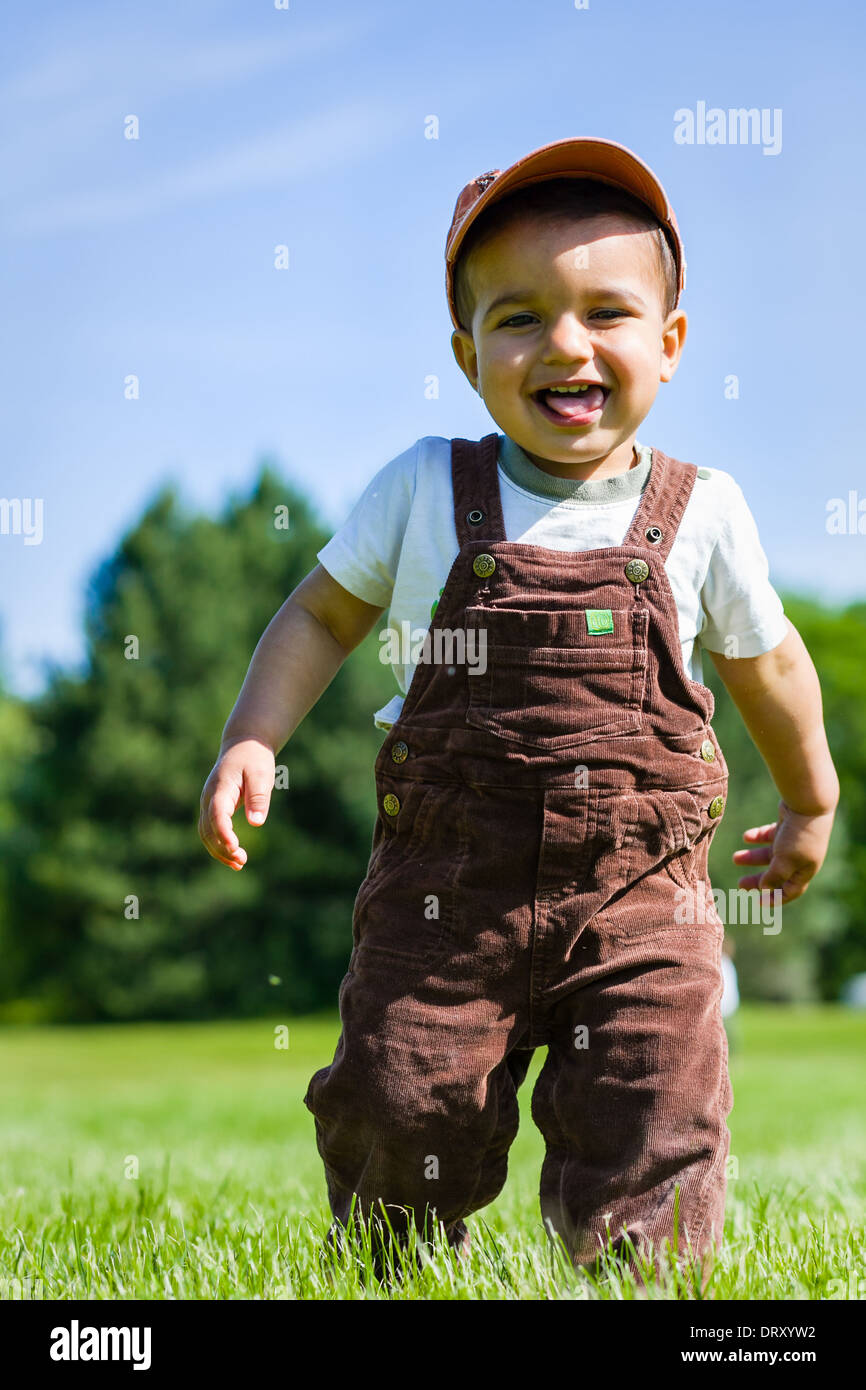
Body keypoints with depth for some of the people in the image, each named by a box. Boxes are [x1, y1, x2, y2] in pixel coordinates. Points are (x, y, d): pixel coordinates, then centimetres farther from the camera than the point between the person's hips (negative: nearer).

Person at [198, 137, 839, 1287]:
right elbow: (325, 613, 11)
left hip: (639, 897, 0)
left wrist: (810, 804, 29)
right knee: (397, 1113, 2)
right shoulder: (426, 491, 0)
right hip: (446, 889, 0)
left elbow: (763, 660, 16)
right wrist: (251, 742, -2)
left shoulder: (703, 513, 1)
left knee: (653, 1138, -8)